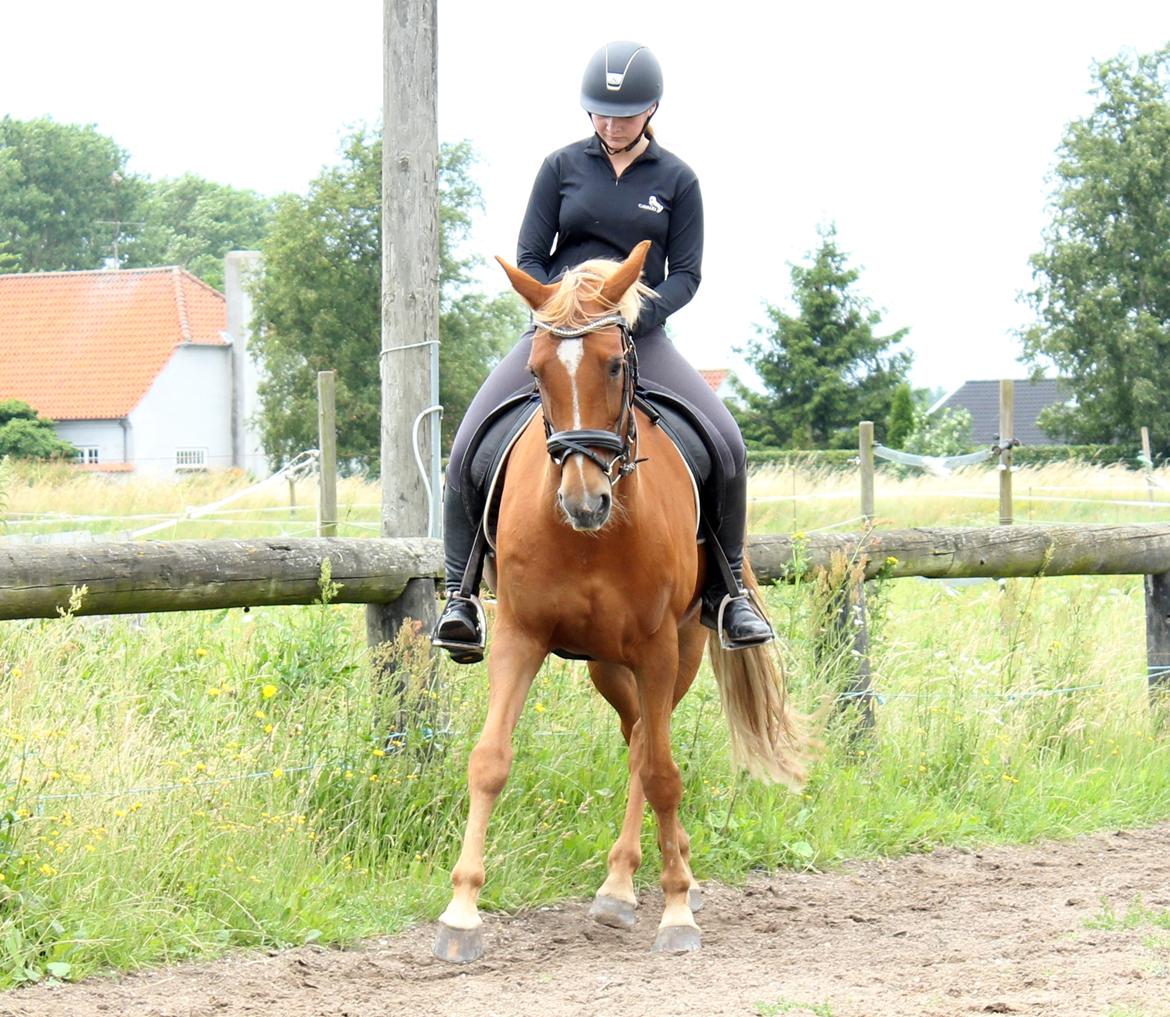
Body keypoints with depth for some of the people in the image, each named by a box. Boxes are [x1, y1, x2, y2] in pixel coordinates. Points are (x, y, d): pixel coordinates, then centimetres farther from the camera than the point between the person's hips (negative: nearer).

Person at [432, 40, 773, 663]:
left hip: (641, 336, 0)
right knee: (470, 447, -19)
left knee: (727, 445, -19)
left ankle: (725, 592, -2)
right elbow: (529, 258, 4)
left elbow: (686, 274, 1)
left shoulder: (676, 181, 3)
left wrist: (634, 313, -17)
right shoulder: (562, 167, 4)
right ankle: (460, 593, -7)